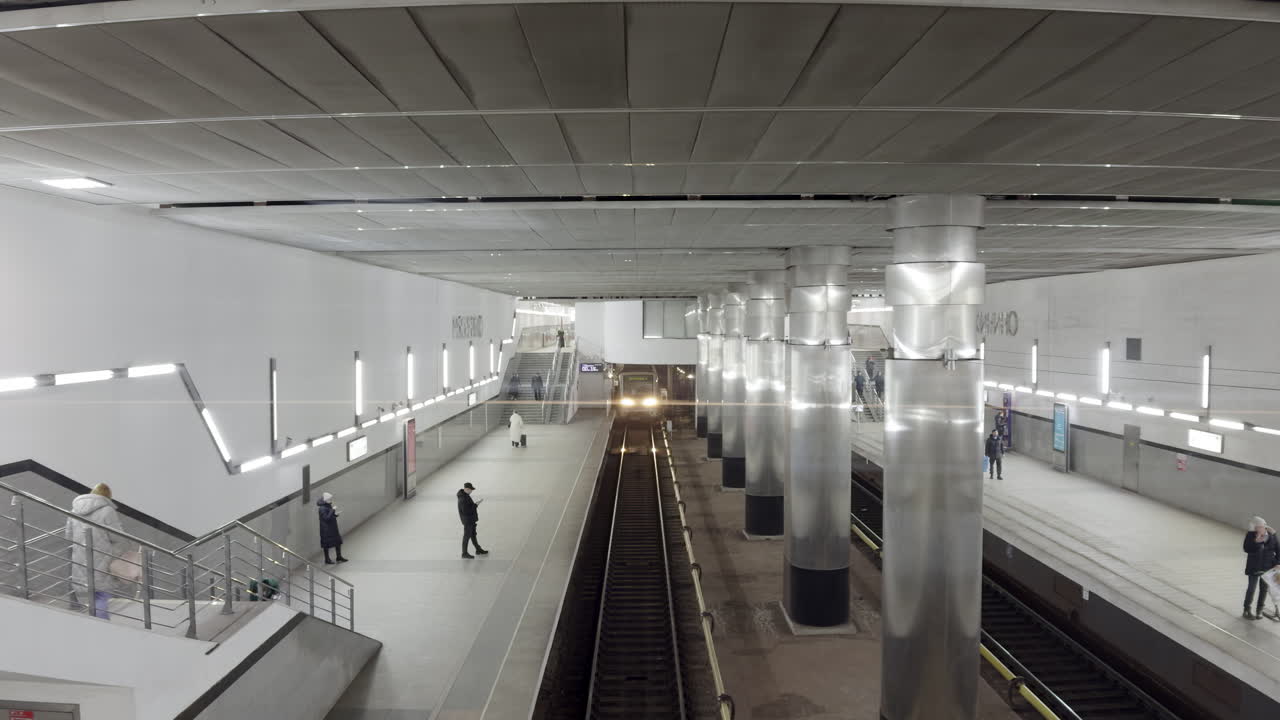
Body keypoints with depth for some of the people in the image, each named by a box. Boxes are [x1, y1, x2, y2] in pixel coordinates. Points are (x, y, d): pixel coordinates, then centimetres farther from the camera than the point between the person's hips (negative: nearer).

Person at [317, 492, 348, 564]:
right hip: (326, 530, -9)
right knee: (327, 545, 4)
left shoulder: (328, 506, 6)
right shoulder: (322, 508, -21)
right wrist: (333, 510, -27)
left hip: (333, 529, 9)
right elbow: (326, 518, -27)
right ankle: (327, 560, 18)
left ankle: (339, 557, 26)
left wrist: (336, 514, -4)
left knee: (338, 541, 13)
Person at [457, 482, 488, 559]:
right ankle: (464, 554, 11)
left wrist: (474, 504, 3)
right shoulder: (462, 499, -25)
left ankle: (478, 550, 32)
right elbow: (465, 511, -27)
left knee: (473, 534, 20)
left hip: (471, 519, 10)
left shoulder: (465, 495, 6)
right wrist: (475, 505, -21)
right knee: (467, 536, 1)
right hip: (467, 520, -10)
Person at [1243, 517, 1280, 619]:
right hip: (1254, 567, -2)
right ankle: (1246, 610, 15)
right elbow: (1247, 549, -16)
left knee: (1264, 589, 11)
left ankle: (1259, 611, 25)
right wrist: (1256, 542, -29)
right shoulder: (1250, 535, -12)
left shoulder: (1271, 534, -6)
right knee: (1251, 588, 3)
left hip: (1267, 567, 2)